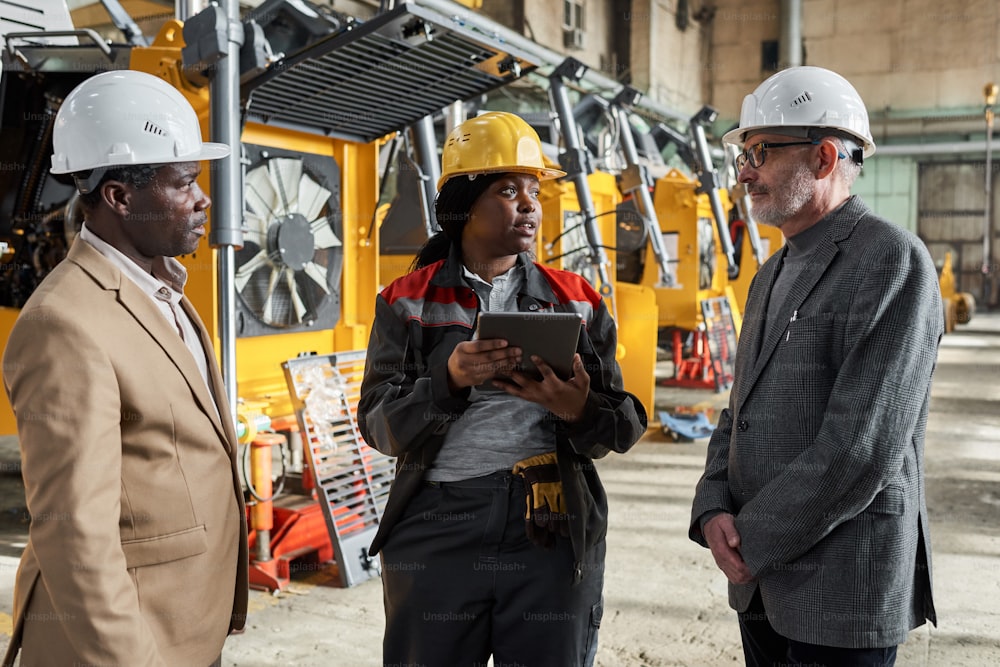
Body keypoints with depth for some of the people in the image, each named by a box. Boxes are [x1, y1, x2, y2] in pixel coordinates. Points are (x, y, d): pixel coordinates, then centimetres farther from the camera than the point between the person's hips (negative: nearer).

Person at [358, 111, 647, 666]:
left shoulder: (578, 302, 8)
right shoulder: (408, 303, 4)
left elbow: (623, 426, 5)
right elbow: (379, 425, -3)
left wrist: (579, 410, -17)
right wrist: (450, 381, -20)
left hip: (553, 537, 2)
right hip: (436, 535, -1)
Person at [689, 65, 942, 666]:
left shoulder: (892, 261, -14)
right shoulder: (773, 275, 13)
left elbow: (862, 447, -22)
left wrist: (752, 542, -14)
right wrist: (713, 512, -4)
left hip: (841, 593, -7)